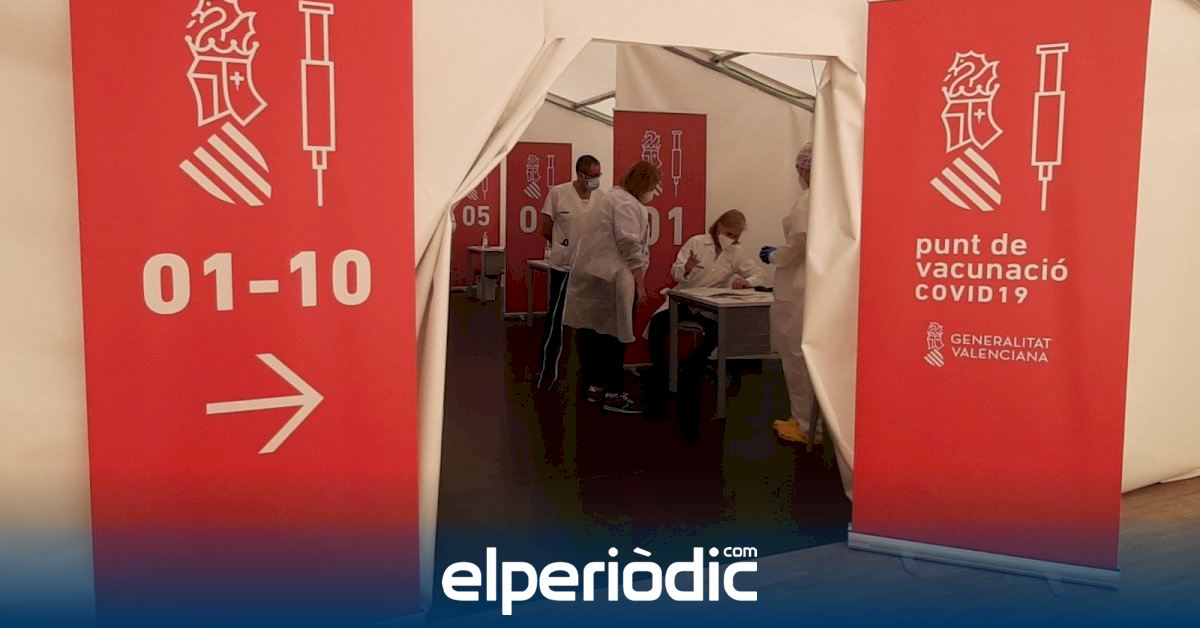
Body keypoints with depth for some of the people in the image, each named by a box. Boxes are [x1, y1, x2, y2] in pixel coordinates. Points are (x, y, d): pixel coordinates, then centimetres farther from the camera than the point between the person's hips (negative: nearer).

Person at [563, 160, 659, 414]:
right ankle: (613, 394, 0)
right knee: (613, 334, -4)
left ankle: (594, 386, 21)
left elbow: (583, 235, 25)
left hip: (588, 277, 10)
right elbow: (630, 246, -18)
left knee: (592, 331, 12)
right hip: (610, 280, -10)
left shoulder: (608, 198, 22)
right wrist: (640, 283, -14)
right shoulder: (627, 203, -11)